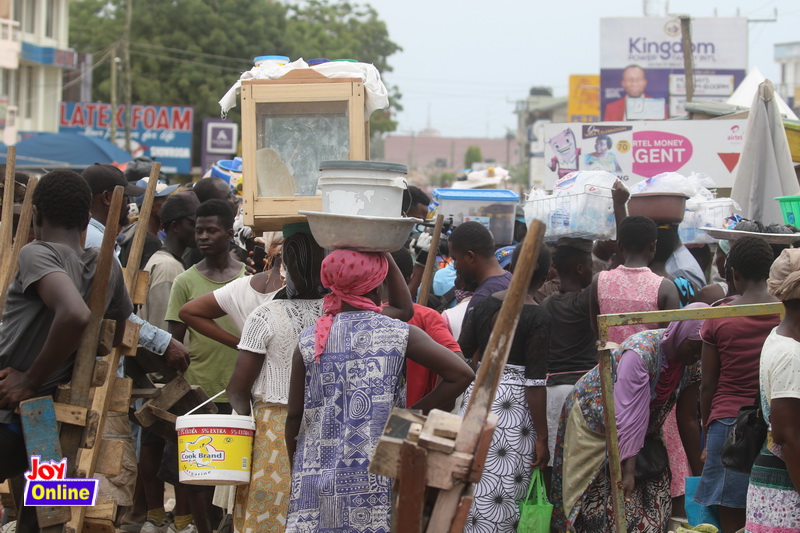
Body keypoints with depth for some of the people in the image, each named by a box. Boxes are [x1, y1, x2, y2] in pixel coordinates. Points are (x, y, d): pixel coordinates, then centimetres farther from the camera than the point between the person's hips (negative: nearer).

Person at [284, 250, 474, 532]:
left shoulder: (309, 341, 2)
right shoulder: (398, 334, -3)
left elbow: (295, 416, 6)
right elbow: (462, 374, -7)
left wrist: (296, 469, 20)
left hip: (317, 480, 2)